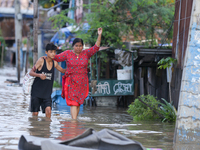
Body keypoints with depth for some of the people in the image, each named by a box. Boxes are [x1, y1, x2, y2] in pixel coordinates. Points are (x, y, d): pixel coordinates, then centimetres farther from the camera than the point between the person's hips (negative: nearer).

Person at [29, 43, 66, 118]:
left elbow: (63, 71, 22)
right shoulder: (41, 60, -9)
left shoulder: (54, 62, 4)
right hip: (36, 91, -3)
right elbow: (31, 72, -10)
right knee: (35, 113, 1)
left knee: (48, 110, -17)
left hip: (47, 93, 3)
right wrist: (39, 75, -29)